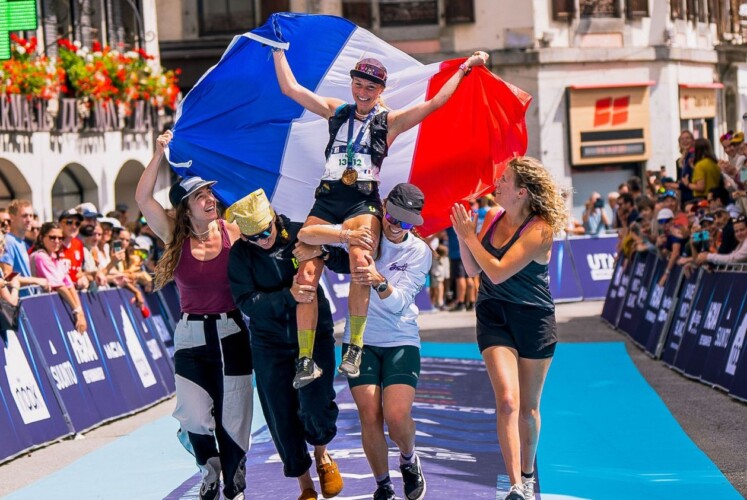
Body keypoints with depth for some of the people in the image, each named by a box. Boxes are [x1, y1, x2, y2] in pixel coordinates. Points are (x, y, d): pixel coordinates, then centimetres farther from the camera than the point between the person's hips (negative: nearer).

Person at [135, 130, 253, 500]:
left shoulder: (234, 234, -3)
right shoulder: (175, 237, -2)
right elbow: (143, 199, -11)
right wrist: (159, 155, -14)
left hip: (231, 334, 0)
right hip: (191, 337, 1)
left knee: (232, 418, 3)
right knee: (195, 416, -12)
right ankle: (209, 466, 19)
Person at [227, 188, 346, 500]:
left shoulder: (300, 234, -7)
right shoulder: (239, 255, -7)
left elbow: (350, 264, -8)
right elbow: (247, 302, -16)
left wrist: (322, 252, -27)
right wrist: (288, 296, -29)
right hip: (270, 344, 1)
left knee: (315, 405, -18)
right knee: (282, 418, 3)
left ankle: (321, 454, 15)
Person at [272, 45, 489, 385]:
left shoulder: (390, 121, 12)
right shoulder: (337, 112, 19)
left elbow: (436, 102, 6)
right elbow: (290, 88, 20)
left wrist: (464, 69, 7)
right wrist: (279, 50, 22)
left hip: (363, 201, -3)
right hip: (327, 198, 3)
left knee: (360, 262, -32)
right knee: (306, 273, -14)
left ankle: (355, 347, -22)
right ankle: (305, 358, -10)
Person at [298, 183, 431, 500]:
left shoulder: (419, 252, -5)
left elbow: (399, 302, -16)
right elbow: (305, 235, -16)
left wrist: (379, 281, -37)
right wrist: (345, 235, -34)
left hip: (401, 341, -1)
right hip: (361, 340, 1)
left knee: (397, 416, -17)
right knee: (370, 417, -8)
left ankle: (408, 460, 15)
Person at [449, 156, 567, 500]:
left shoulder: (539, 230, -19)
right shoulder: (493, 218, 0)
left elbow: (497, 272, -24)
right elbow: (473, 269, 7)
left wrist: (469, 236, -18)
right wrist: (461, 234, -7)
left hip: (534, 318, -3)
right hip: (494, 317, 3)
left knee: (528, 407, 8)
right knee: (507, 400, -15)